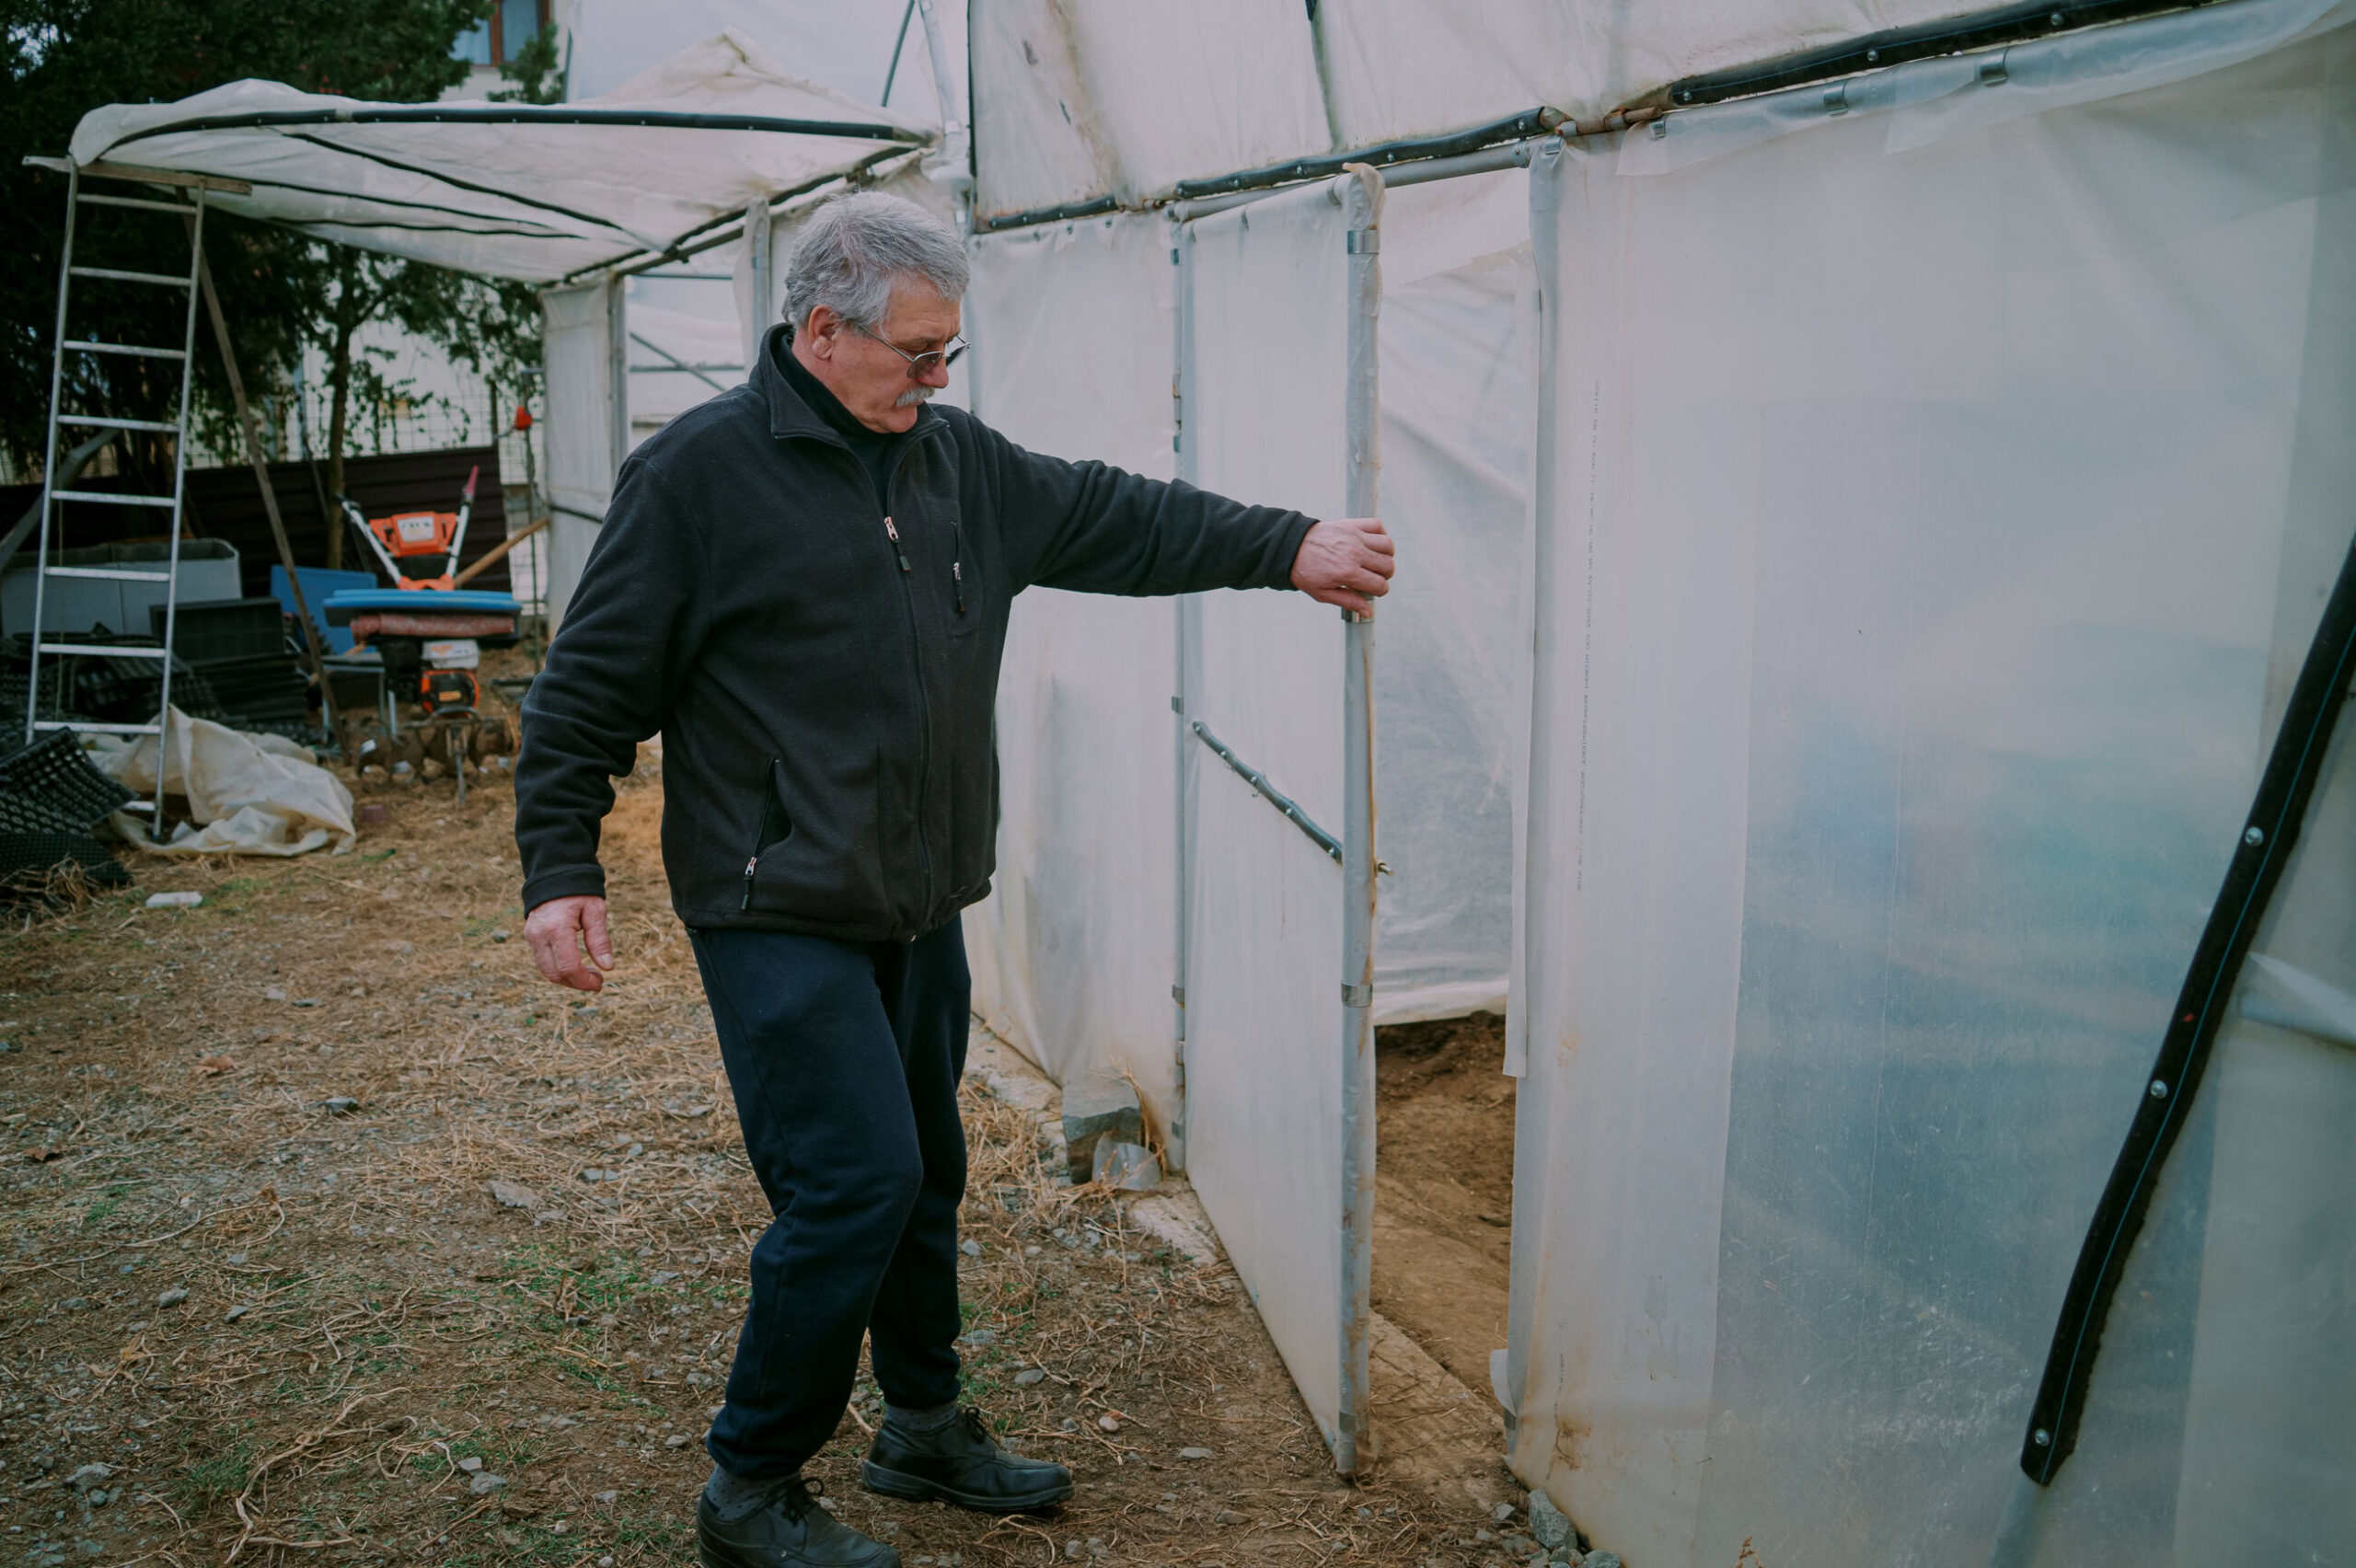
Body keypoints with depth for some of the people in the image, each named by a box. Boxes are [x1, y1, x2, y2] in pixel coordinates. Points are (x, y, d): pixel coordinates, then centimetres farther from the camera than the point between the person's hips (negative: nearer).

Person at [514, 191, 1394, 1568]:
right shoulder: (700, 474, -10)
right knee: (857, 1181, -10)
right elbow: (591, 689, -8)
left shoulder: (959, 459, 10)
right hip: (781, 918, -7)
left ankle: (927, 1426, 36)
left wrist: (1288, 549, 9)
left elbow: (1113, 518, 14)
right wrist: (562, 868, -11)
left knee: (927, 1172, 16)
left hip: (917, 909, 7)